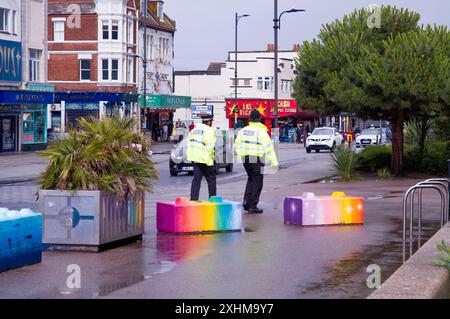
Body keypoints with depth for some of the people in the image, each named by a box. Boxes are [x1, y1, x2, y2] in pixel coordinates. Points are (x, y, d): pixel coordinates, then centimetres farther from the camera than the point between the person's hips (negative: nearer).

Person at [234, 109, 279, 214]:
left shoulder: (243, 130, 7)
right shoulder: (261, 131, -11)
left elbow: (237, 145, 12)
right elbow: (269, 148, -11)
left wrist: (241, 156, 24)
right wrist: (274, 162, -9)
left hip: (245, 158, 6)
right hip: (257, 159, -6)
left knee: (251, 179, 22)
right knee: (257, 182, 3)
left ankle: (246, 201, 12)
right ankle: (252, 206, 4)